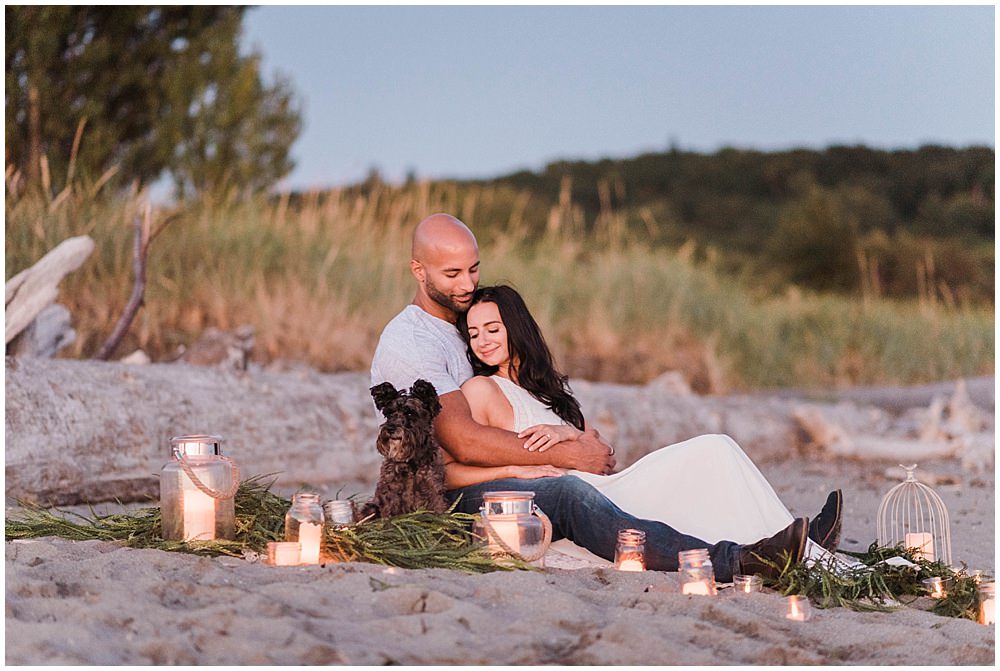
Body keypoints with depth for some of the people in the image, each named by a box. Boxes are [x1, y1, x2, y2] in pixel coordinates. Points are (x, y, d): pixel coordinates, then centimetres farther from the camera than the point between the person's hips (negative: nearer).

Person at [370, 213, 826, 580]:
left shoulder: (458, 328, 22)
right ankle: (724, 563, -51)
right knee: (567, 494, -37)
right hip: (447, 497, -9)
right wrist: (566, 455, -17)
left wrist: (580, 437, -1)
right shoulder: (409, 343, -9)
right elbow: (464, 443, -19)